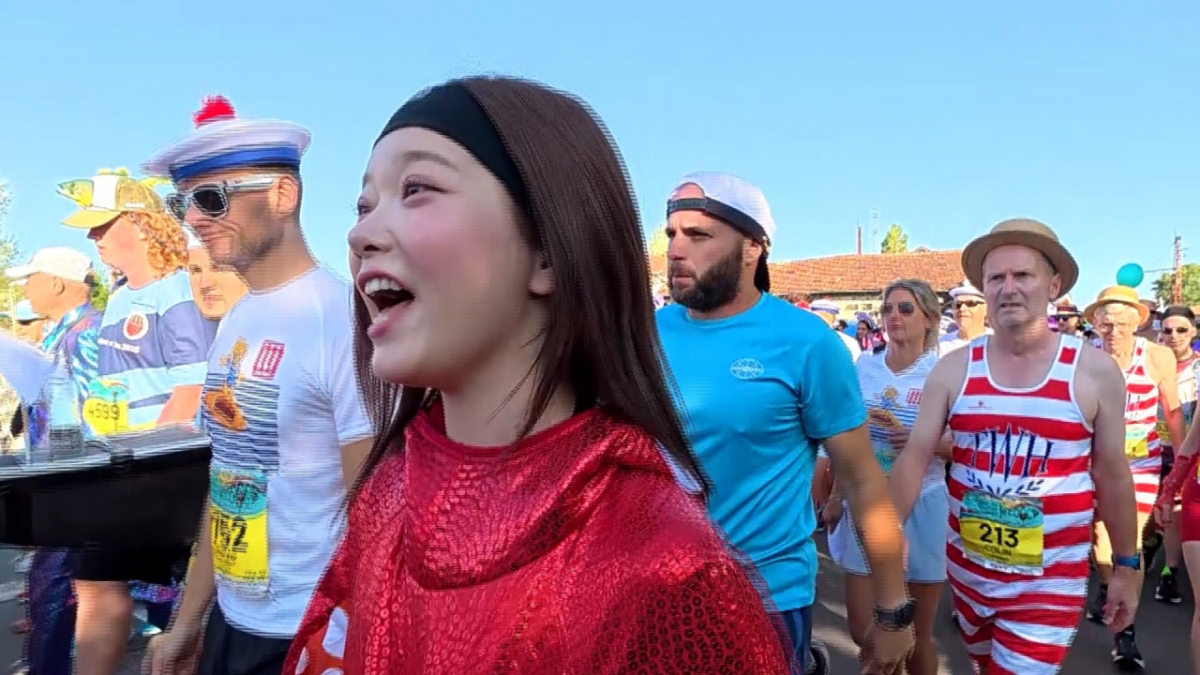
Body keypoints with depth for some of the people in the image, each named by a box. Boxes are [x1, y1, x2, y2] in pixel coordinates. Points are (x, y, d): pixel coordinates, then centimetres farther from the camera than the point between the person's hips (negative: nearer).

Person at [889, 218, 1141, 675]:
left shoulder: (1095, 371, -7)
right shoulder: (954, 369, -5)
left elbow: (1112, 475, 2)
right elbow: (915, 458, -6)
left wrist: (1127, 566, 8)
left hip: (1050, 581, -2)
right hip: (967, 568, 3)